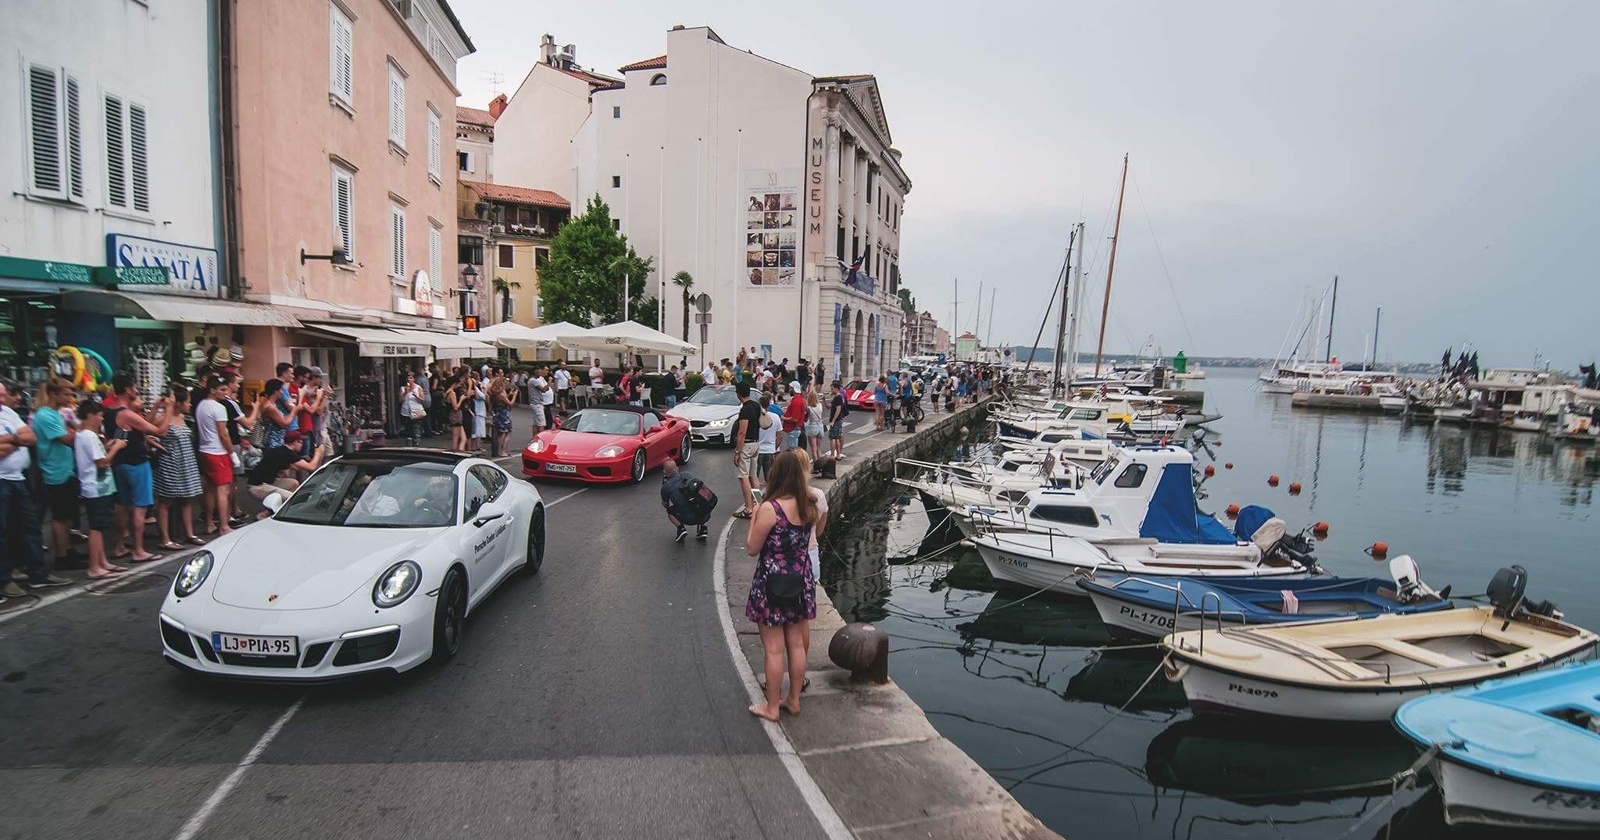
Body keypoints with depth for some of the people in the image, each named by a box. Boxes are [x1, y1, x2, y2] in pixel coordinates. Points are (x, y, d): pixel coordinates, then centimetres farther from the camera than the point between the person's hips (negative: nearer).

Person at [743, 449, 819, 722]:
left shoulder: (770, 508, -21)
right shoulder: (809, 505, -3)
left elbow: (752, 548, -13)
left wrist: (754, 517, -2)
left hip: (773, 584, -6)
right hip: (801, 580, 6)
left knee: (773, 649, 6)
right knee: (796, 644, 17)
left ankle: (772, 707, 19)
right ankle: (794, 700, 31)